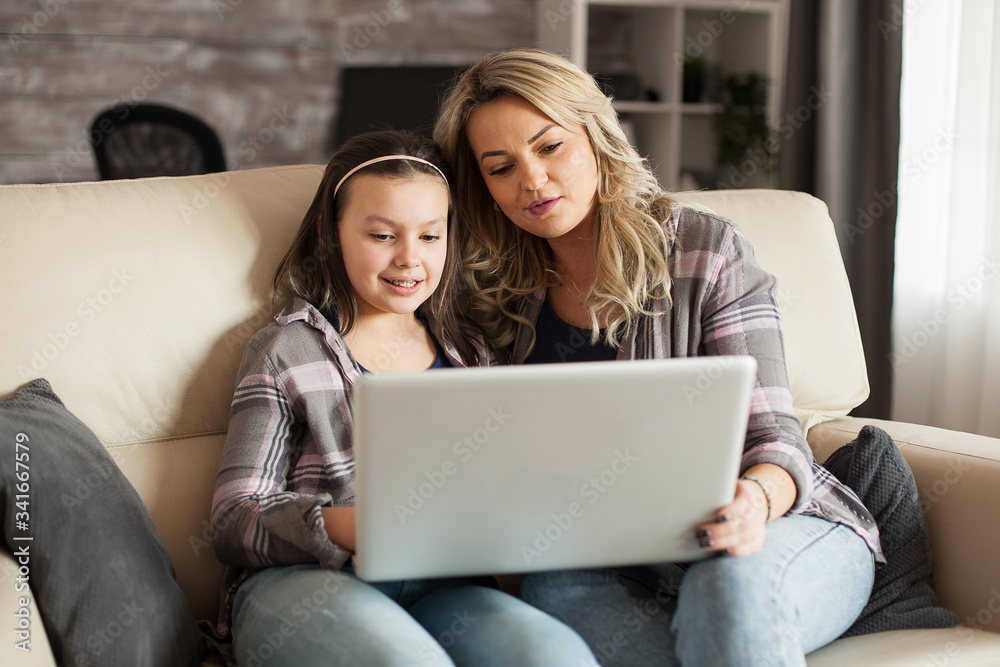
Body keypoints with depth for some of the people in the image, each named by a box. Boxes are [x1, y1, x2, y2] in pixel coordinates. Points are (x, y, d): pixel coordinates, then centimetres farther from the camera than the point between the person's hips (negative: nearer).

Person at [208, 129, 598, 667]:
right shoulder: (287, 350, 9)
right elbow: (233, 522, 0)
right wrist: (344, 528, -21)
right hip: (301, 581, -3)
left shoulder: (468, 354, 22)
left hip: (438, 589, 3)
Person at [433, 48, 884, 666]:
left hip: (788, 525, -3)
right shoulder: (507, 296, 7)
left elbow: (771, 435, -10)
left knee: (729, 583, -38)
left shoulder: (704, 251, -5)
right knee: (554, 590, -31)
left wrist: (754, 499, -33)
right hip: (627, 566, 4)